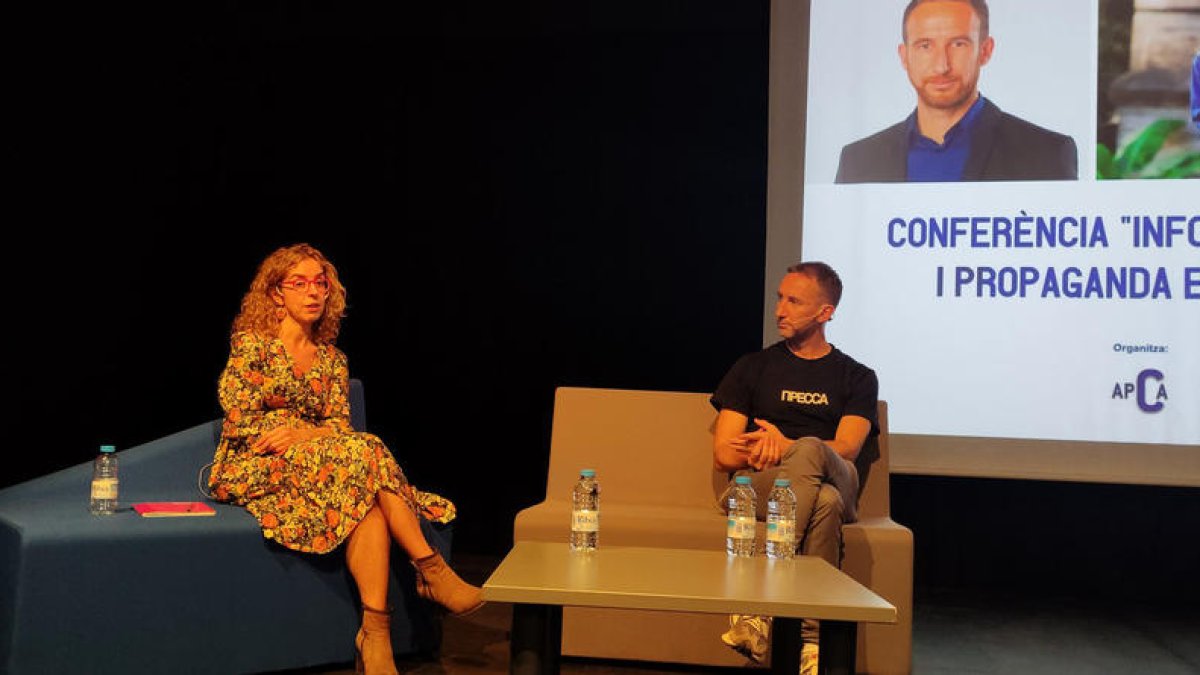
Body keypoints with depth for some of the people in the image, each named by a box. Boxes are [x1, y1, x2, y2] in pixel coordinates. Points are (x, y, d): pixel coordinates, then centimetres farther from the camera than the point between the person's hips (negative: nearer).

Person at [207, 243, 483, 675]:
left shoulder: (331, 359, 14)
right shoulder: (252, 344, -1)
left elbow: (340, 425, 7)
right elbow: (237, 418, -9)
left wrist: (303, 434, -15)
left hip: (310, 460, 5)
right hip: (250, 471, -5)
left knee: (370, 508, -30)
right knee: (364, 452, -30)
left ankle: (375, 632, -37)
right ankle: (430, 567, -27)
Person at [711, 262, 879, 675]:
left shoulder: (857, 378, 17)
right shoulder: (754, 367, 18)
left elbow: (845, 449, -1)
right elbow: (723, 455, 10)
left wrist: (784, 447, -15)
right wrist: (765, 450, -9)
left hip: (837, 483, 0)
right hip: (756, 487, 0)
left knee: (808, 451, -38)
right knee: (825, 502, -37)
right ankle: (812, 634, -37)